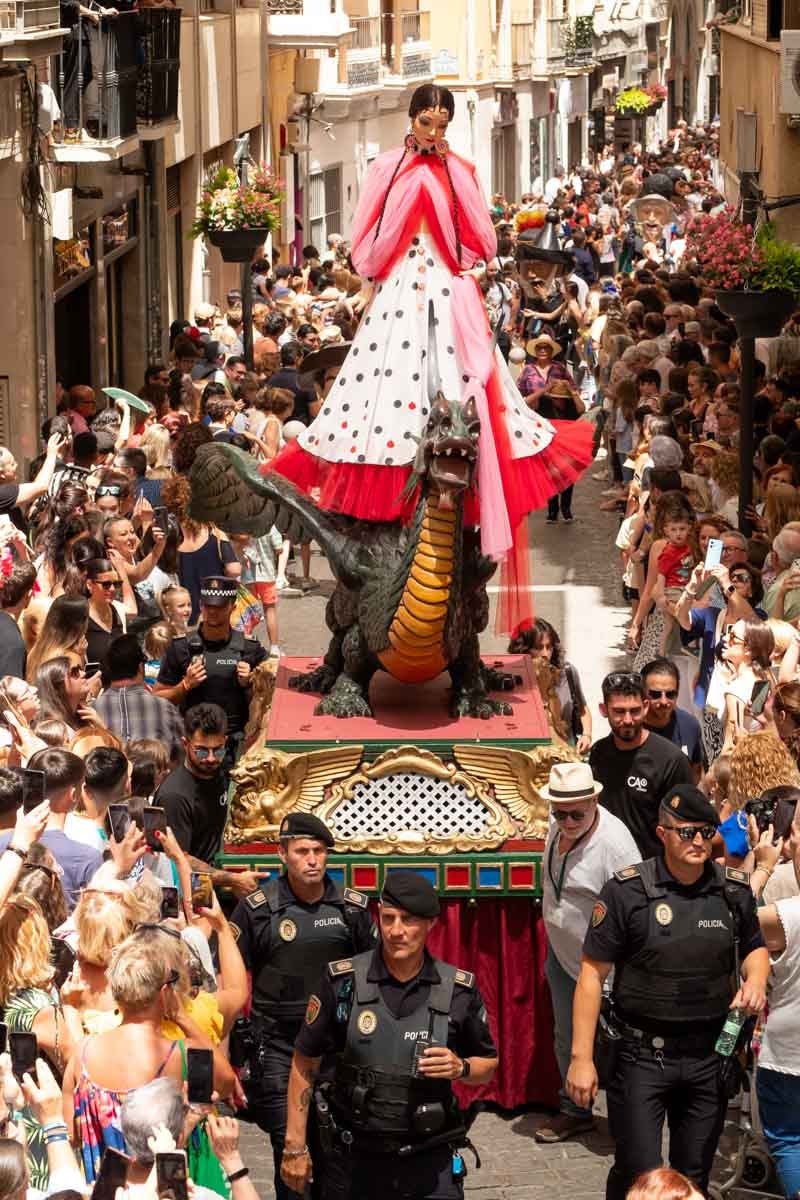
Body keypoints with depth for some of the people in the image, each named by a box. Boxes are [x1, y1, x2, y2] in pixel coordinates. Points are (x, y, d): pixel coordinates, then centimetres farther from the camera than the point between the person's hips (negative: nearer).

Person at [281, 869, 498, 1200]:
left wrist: (461, 1068, -13)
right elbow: (304, 1064, 0)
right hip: (355, 1157, 0)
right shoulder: (343, 982, -7)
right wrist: (295, 1147, -1)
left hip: (429, 1160, 0)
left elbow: (488, 1066, 10)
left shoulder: (459, 990, -4)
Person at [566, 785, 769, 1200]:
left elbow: (754, 947, 20)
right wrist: (581, 1057, -10)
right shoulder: (627, 891, -11)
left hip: (709, 1056, 4)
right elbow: (592, 974, -7)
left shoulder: (734, 890, 1)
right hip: (642, 1055, -4)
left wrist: (756, 979, -4)